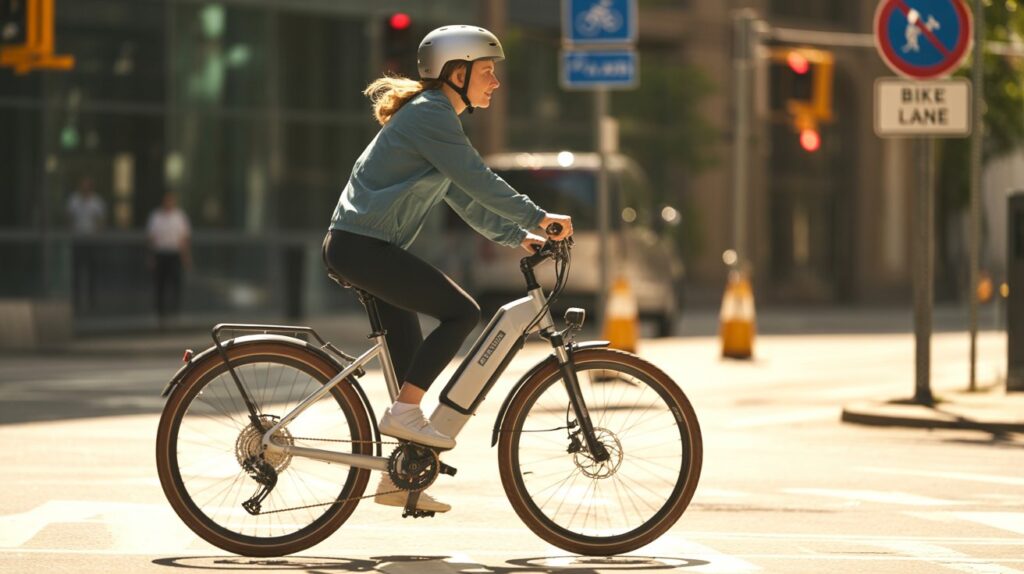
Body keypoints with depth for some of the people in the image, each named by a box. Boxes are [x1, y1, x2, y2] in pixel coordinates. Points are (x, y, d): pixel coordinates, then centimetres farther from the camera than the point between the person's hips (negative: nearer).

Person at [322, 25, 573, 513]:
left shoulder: (434, 117, 19)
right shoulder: (431, 115, -13)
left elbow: (466, 198, 22)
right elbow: (478, 181, -19)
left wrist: (519, 236, 15)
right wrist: (538, 218, -13)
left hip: (361, 248, 11)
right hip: (361, 246, -11)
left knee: (411, 358, 10)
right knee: (461, 311, -15)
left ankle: (398, 480, 15)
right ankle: (404, 411, -13)